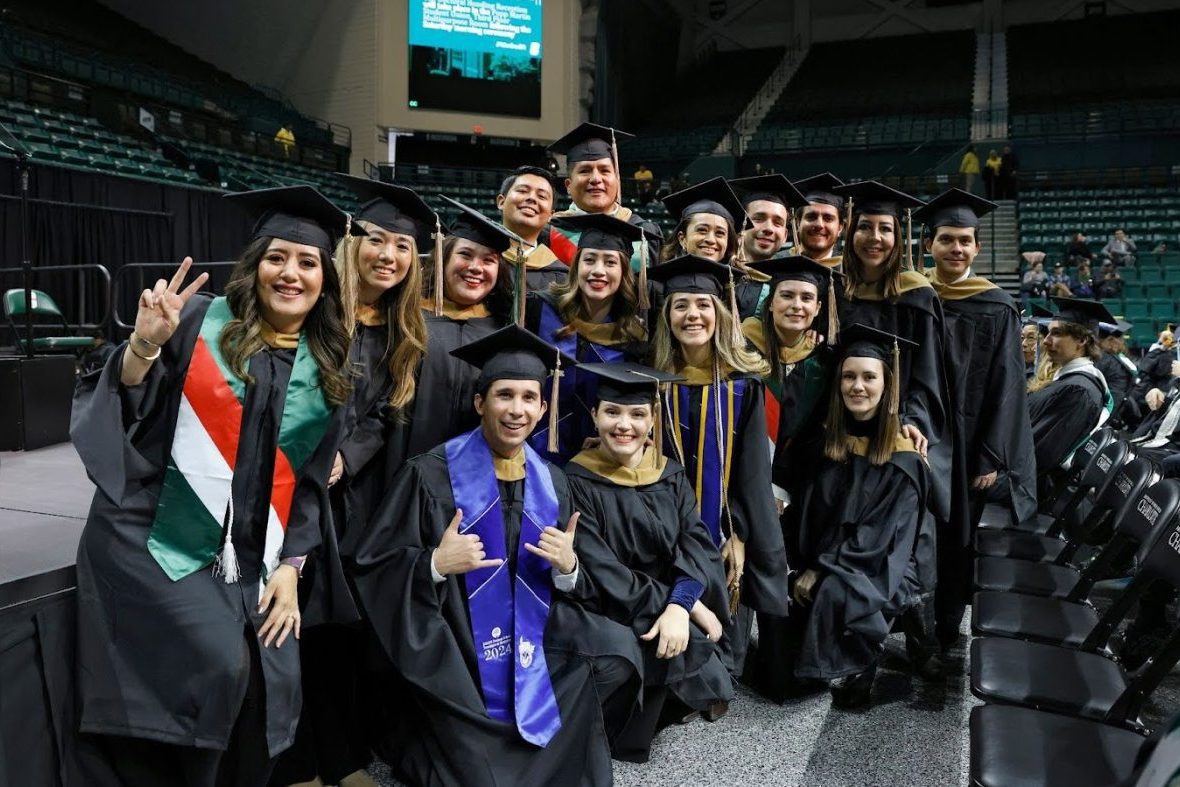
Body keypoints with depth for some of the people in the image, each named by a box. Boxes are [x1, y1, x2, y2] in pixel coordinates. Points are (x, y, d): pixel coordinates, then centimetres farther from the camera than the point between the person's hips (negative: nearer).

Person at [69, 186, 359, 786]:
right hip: (155, 538, -3)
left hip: (250, 558, 3)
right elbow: (120, 410, -3)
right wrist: (144, 344, -21)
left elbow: (312, 480, 9)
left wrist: (292, 567, 2)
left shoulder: (328, 368, 7)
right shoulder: (201, 320, -1)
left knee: (269, 685, -5)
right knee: (218, 666, -19)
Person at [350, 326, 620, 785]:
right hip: (453, 667, -4)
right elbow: (373, 568, -8)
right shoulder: (432, 474, -11)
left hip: (535, 661, 5)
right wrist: (436, 564, -25)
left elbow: (567, 591, 9)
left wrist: (567, 568, -13)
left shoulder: (552, 483, 4)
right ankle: (418, 741, 15)